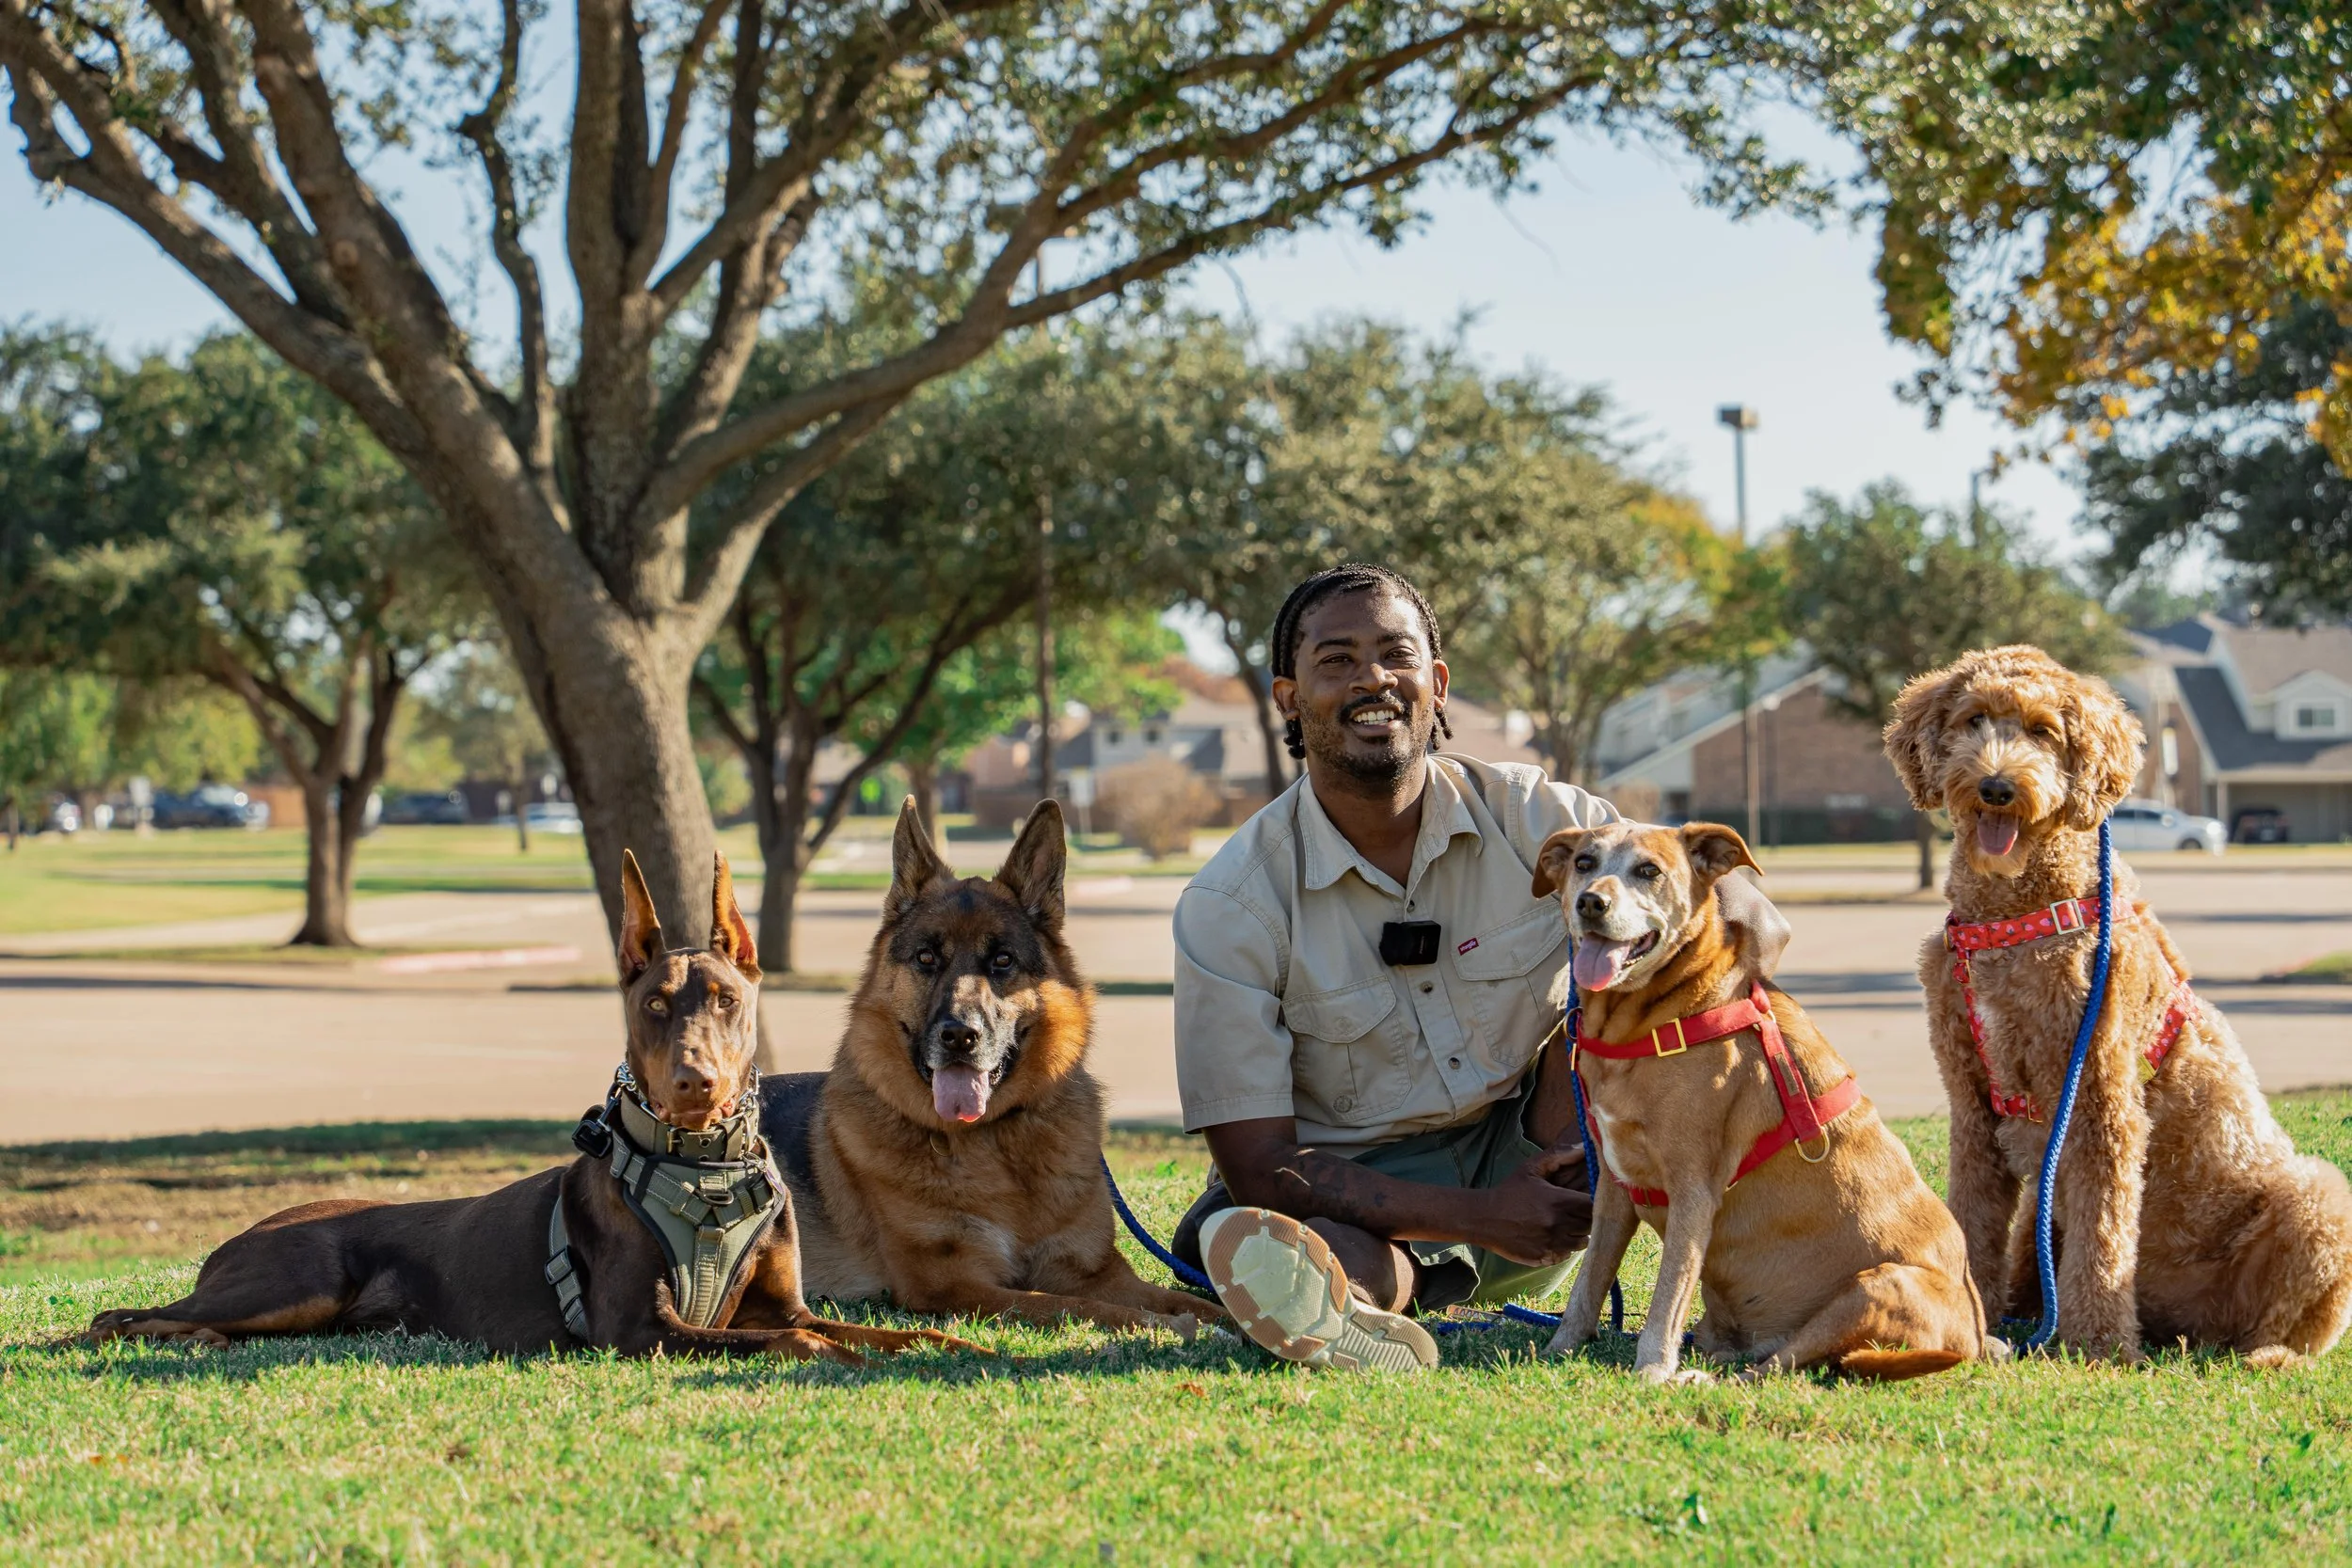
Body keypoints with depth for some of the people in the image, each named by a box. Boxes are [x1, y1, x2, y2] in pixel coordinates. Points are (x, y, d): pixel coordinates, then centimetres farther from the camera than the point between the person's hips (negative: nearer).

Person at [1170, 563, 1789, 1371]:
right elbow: (1259, 1166, -15)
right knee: (1254, 1248, -35)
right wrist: (1477, 1216, -26)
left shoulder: (1529, 817, -7)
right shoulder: (1231, 906, -13)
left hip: (1530, 1155, 3)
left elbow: (1754, 926, -8)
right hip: (1359, 1193, -3)